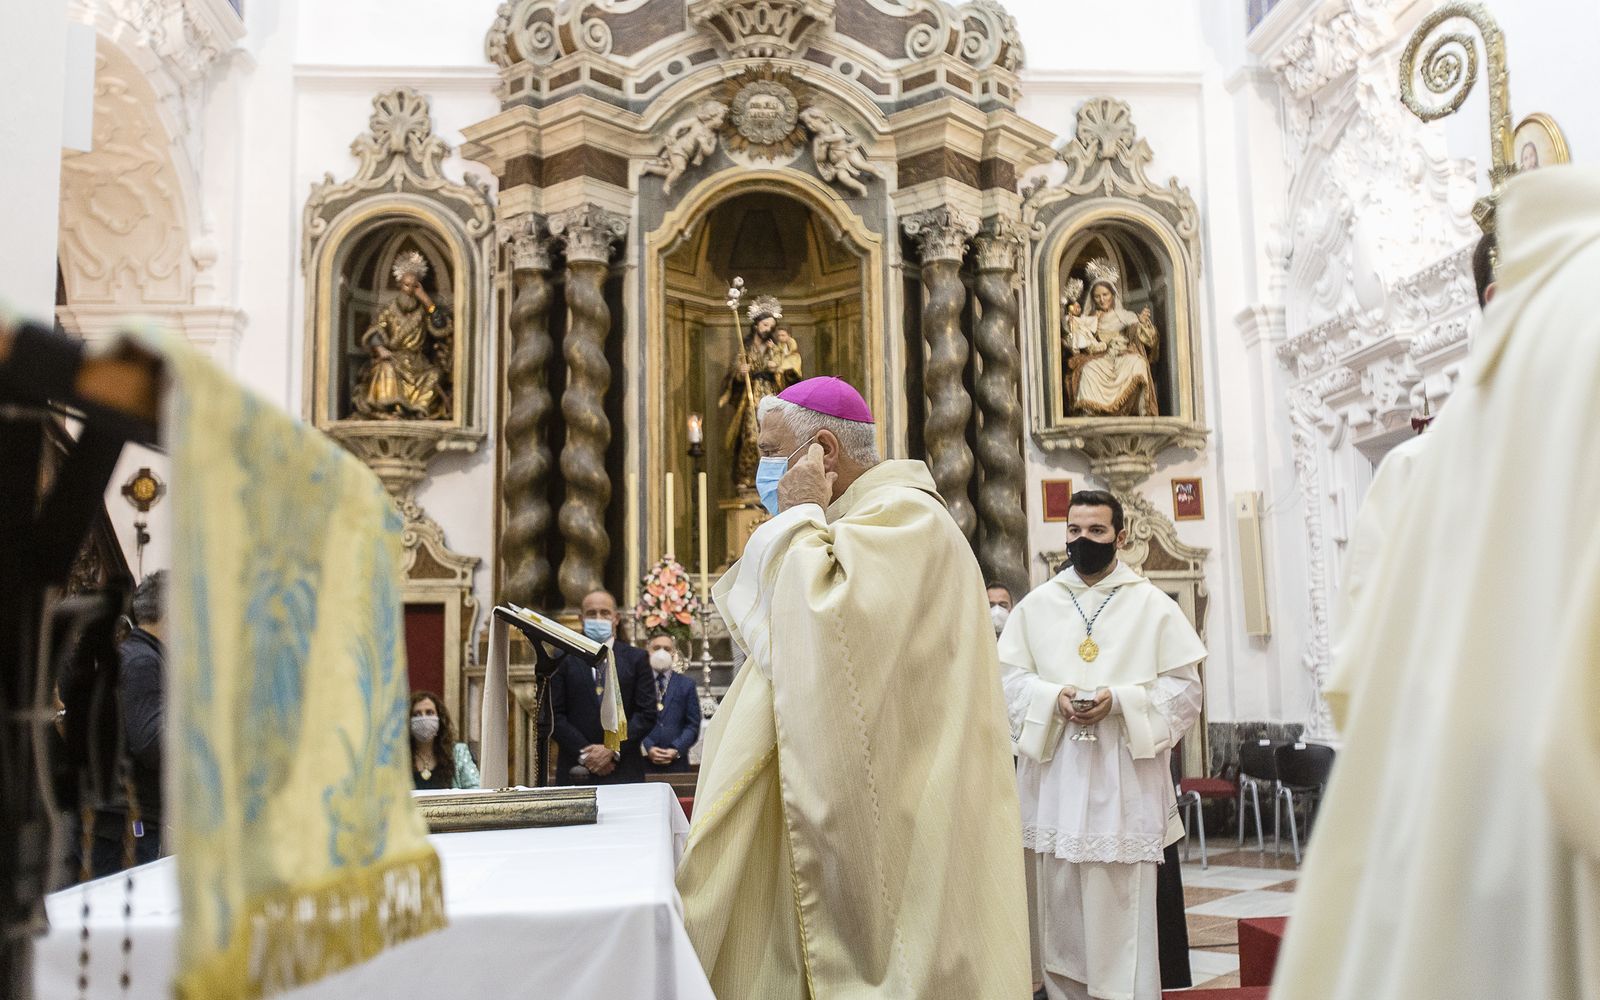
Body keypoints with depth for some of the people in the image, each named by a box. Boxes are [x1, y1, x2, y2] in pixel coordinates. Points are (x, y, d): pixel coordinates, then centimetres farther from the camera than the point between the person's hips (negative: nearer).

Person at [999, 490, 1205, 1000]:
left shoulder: (1154, 605, 4)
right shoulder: (1035, 605, 10)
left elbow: (1184, 688, 1)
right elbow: (1008, 677, 7)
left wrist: (1118, 701, -14)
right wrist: (1052, 698, -12)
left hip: (1124, 780, -2)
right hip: (1054, 778, 2)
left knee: (1121, 907, -2)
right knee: (1058, 905, 6)